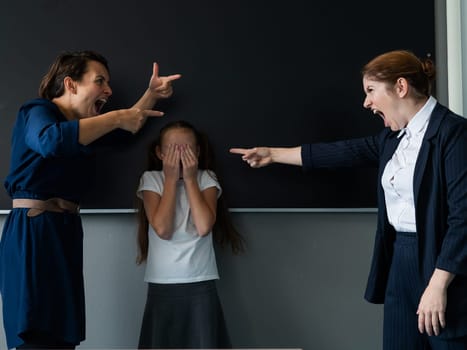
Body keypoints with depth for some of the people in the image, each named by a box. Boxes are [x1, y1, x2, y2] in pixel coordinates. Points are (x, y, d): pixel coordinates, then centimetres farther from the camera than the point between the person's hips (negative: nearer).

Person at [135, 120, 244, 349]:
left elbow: (204, 227, -16)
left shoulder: (206, 179, 1)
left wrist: (190, 178, -11)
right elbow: (162, 229, -15)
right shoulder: (151, 179, -1)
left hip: (200, 285, 0)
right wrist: (171, 178, -11)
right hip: (161, 286, 0)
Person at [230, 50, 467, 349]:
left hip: (442, 263, -8)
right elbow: (341, 152, 21)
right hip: (400, 260, 8)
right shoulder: (394, 138, 12)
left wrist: (438, 284, -21)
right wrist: (272, 154, 27)